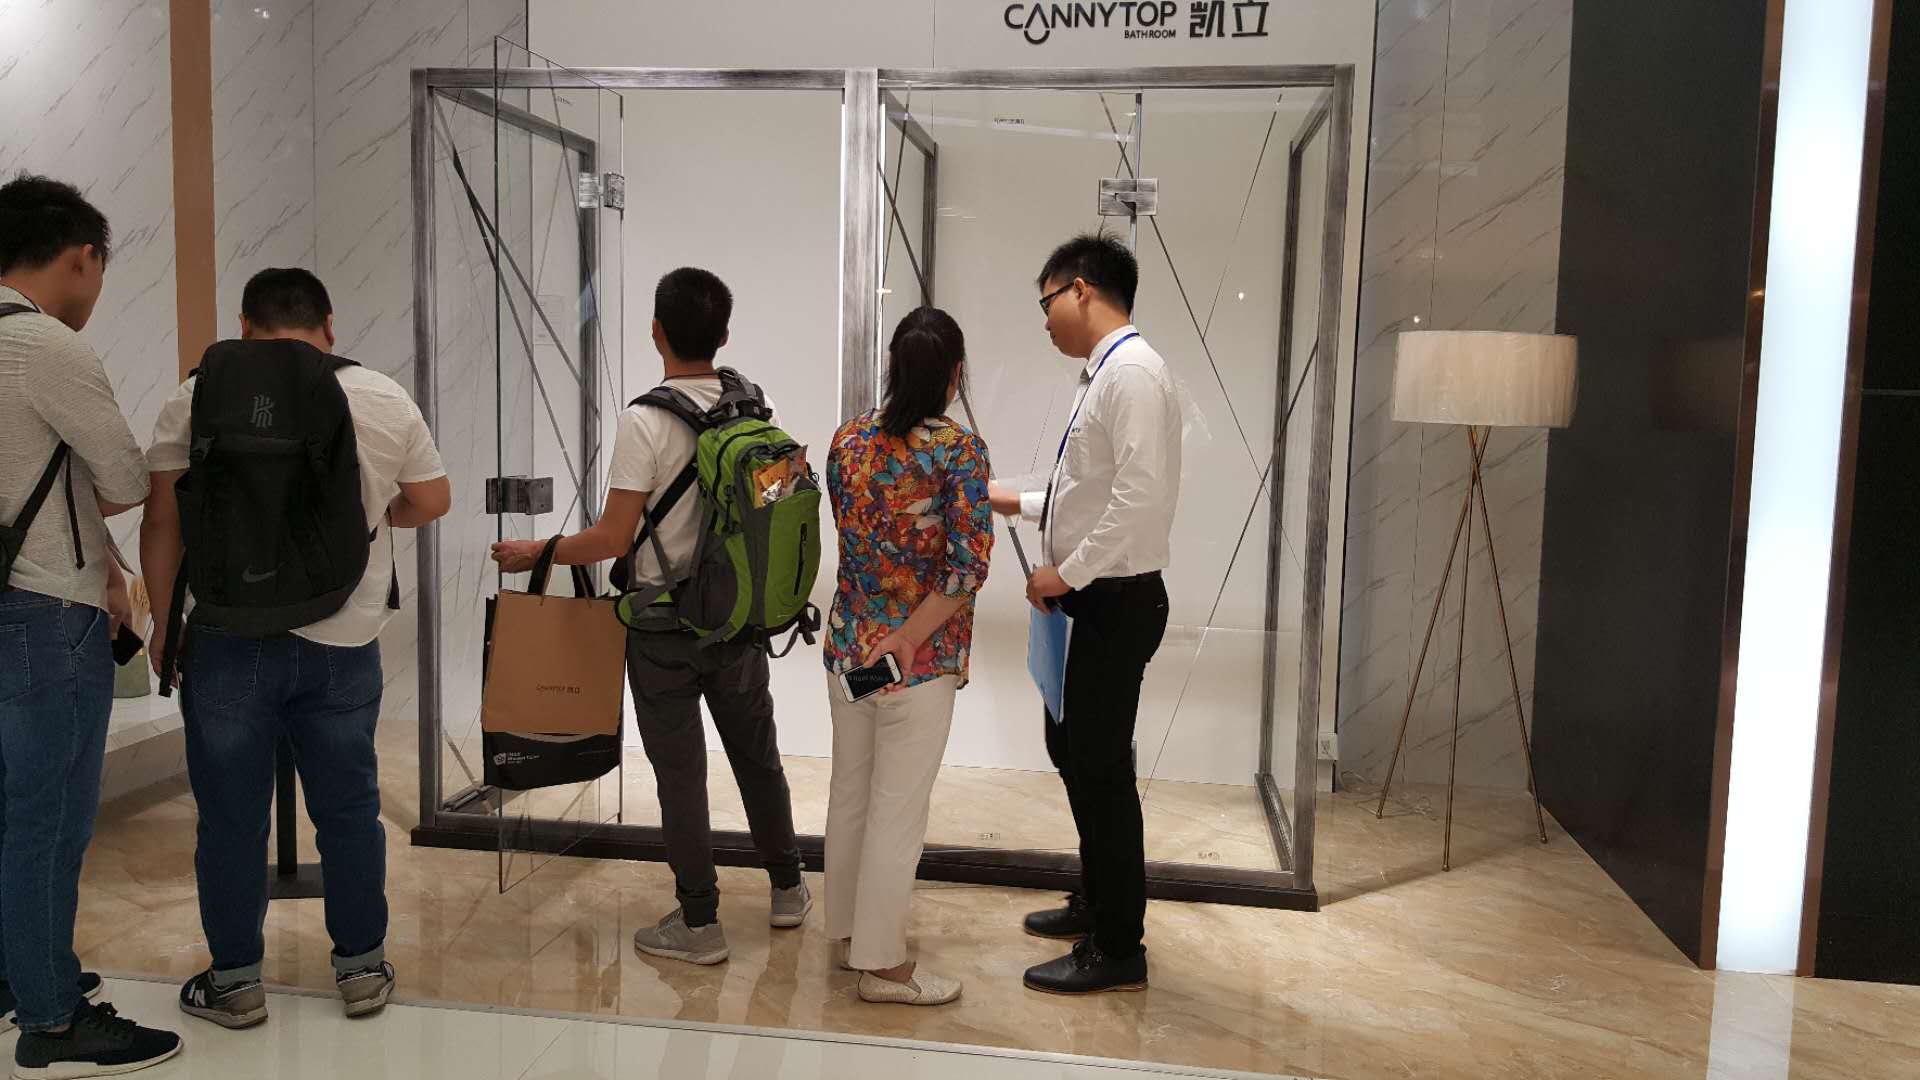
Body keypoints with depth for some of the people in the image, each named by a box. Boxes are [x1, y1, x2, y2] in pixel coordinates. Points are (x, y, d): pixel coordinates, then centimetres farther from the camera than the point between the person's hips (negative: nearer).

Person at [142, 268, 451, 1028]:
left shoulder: (196, 398, -3)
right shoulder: (384, 398, 1)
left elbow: (162, 522, -4)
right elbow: (432, 502, 8)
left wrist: (164, 624, 6)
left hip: (227, 641, -1)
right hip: (343, 642, 1)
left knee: (231, 816, 11)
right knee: (348, 810, 13)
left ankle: (235, 981, 23)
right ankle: (361, 969, 24)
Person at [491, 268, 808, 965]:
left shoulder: (646, 421, -17)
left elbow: (613, 539, -17)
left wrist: (534, 553, -3)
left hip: (665, 630, -5)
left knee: (680, 772, 5)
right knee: (757, 755, 20)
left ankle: (699, 923, 15)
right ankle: (787, 888, 34)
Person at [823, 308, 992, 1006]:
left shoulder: (848, 440, 1)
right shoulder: (959, 451, -15)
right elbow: (968, 566, -22)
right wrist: (909, 639, -16)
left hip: (847, 641, 6)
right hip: (920, 659, -6)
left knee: (850, 792, 19)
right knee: (898, 809, 4)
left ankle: (849, 927, 36)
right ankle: (882, 964, 15)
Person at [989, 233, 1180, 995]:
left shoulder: (1132, 373, -17)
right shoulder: (1103, 373, 13)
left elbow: (1141, 495, -26)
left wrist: (1066, 572, -19)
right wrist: (1020, 503, 19)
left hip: (1116, 602, -10)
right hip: (1092, 598, 10)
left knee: (1101, 767, 0)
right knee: (1072, 749, 20)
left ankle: (1118, 950, 15)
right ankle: (1096, 904, 38)